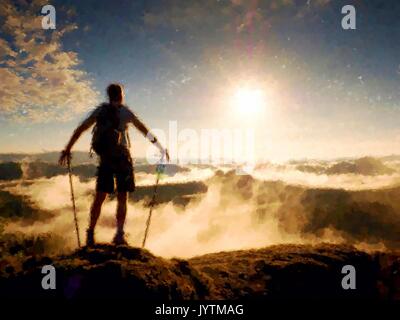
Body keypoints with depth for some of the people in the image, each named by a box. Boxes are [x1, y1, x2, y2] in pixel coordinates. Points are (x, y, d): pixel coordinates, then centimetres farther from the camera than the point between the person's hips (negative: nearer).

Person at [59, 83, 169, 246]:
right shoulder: (125, 111, -1)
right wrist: (161, 148, 7)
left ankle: (90, 233, 9)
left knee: (99, 197, 8)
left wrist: (67, 150, 15)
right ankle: (119, 235, 2)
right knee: (122, 197, 3)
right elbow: (145, 130, 1)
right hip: (122, 157, -3)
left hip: (105, 159, 3)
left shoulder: (99, 110, 9)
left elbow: (80, 129, 9)